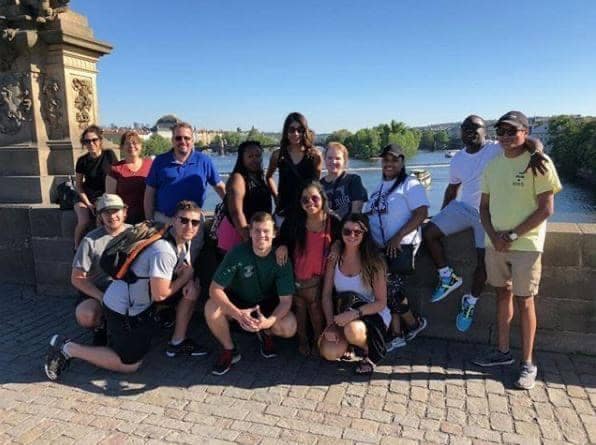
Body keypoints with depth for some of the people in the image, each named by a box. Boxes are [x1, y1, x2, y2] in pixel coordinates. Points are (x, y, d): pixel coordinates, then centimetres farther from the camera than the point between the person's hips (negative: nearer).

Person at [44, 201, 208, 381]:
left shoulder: (183, 240, -3)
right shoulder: (163, 251, -31)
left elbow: (187, 269, 10)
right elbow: (160, 295, -27)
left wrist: (189, 282, -13)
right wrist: (185, 277, -12)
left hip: (141, 300, 9)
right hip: (123, 308, -9)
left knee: (192, 290, 2)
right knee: (130, 364, 2)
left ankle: (177, 343, 16)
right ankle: (67, 348, 11)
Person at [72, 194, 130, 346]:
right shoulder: (91, 240, -9)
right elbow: (77, 278, -8)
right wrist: (101, 297, -22)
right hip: (96, 291, -2)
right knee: (85, 316, -33)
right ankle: (101, 326, 5)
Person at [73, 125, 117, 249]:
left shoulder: (109, 155, -3)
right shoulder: (82, 161, 0)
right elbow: (79, 185, 5)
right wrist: (89, 203, -7)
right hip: (86, 198, 1)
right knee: (84, 221, -25)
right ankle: (77, 249, -4)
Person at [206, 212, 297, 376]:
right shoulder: (238, 253, -24)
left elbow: (286, 300, -20)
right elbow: (215, 289, -24)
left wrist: (269, 321, -40)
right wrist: (238, 314, -39)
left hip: (267, 304, 0)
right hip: (237, 302, 0)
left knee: (289, 327, -27)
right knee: (211, 308, -30)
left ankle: (266, 334, 12)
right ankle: (229, 350, -3)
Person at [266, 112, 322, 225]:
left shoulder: (314, 155, -2)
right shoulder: (278, 155, 2)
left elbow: (317, 182, 9)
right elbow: (269, 177, 20)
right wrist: (276, 196, 12)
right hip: (284, 212, 1)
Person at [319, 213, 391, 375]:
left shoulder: (374, 260, -14)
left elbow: (381, 303, -14)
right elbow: (326, 294, -2)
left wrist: (354, 313, -27)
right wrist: (330, 323, -15)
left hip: (372, 314, -3)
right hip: (344, 316, 3)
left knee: (352, 330, -36)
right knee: (329, 352, -22)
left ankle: (371, 354, 0)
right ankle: (349, 343, 15)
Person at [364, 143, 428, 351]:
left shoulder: (409, 184, -5)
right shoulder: (379, 187, 18)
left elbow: (421, 213, -16)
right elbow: (368, 216, 22)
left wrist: (398, 237, -20)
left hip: (401, 247, -7)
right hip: (380, 248, 7)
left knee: (391, 289, -8)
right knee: (388, 290, 6)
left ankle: (414, 323, 18)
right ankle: (396, 334, 17)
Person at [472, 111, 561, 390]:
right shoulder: (494, 165, 8)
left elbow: (546, 208, -12)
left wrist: (512, 235, -15)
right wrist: (493, 235, -5)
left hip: (525, 244, -5)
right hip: (495, 243, 5)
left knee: (524, 301, 2)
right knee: (503, 294, 13)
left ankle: (528, 364, 15)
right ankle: (502, 351, 27)